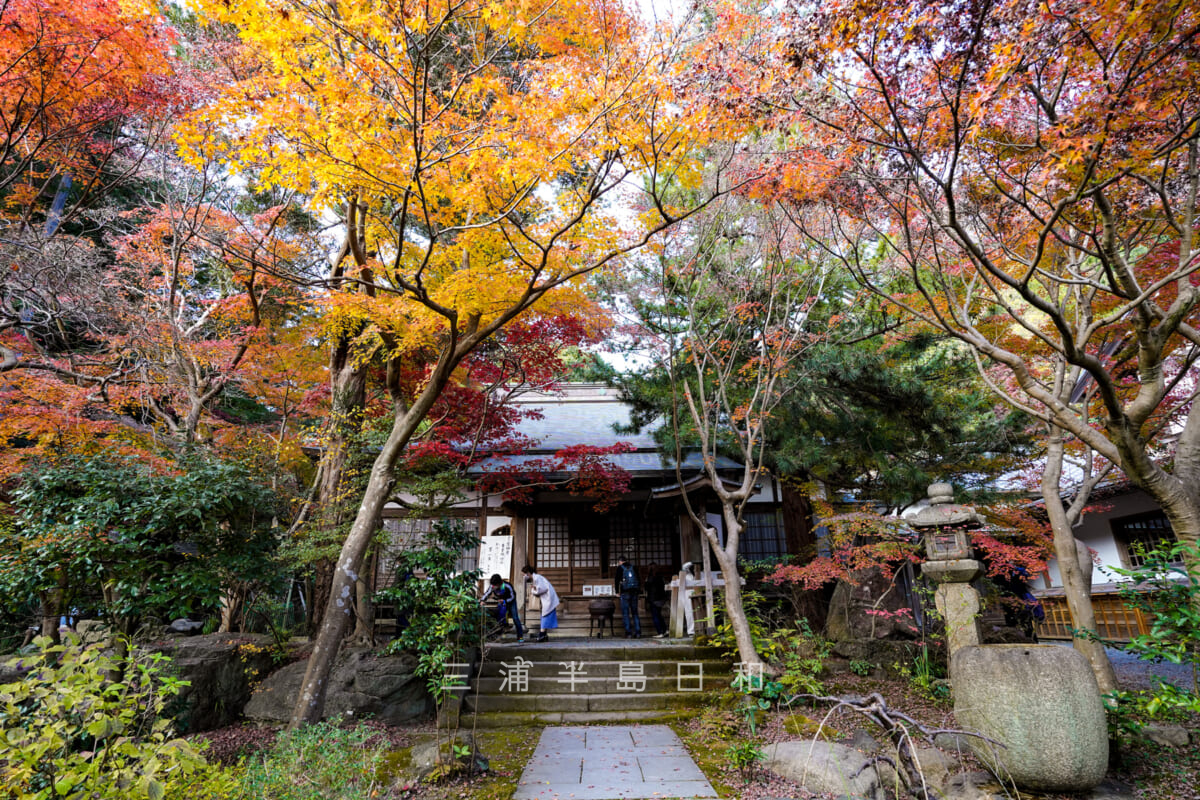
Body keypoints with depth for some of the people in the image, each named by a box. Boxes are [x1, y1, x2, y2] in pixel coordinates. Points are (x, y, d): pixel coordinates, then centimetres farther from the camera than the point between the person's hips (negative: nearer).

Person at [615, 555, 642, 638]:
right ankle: (638, 633, 5)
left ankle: (628, 633, -4)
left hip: (625, 592, -4)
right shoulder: (633, 567, 13)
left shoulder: (620, 568, 1)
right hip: (634, 592, 4)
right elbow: (639, 580, 14)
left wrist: (617, 591, 4)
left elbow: (617, 580, -4)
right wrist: (638, 590, 19)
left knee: (625, 613, 1)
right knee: (635, 612, 10)